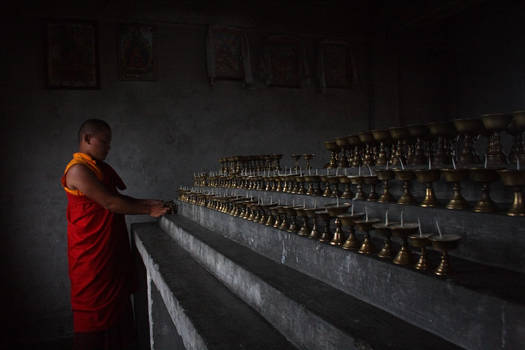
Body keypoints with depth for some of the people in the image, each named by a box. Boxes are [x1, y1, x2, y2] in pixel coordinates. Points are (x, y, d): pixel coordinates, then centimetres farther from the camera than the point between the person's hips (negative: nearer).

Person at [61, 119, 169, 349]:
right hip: (91, 253, -9)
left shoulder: (101, 167, 12)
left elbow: (118, 198, 14)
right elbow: (111, 203, -22)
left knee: (117, 302, 17)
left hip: (112, 249, 9)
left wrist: (147, 203, 0)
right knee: (94, 308, 5)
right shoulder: (79, 170, -18)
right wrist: (148, 210, -15)